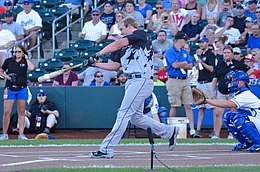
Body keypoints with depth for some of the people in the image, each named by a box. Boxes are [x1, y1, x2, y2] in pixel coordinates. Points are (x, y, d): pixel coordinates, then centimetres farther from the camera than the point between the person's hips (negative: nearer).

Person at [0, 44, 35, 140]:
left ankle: (21, 134, 9)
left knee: (21, 112, 4)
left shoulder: (25, 62, 5)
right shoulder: (8, 61, 7)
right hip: (10, 89, 0)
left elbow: (31, 68, -16)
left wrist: (26, 58, -4)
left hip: (22, 89, 0)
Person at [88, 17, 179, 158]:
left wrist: (98, 54, -18)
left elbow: (118, 44, -16)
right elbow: (115, 66, 23)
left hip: (141, 80, -10)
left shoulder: (141, 34, -3)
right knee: (136, 117, 14)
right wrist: (95, 64, 16)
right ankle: (169, 131, 28)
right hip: (131, 81, 10)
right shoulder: (128, 47, 23)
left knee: (123, 114, -12)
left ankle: (106, 149, -15)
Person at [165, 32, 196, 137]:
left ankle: (192, 129, -6)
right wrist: (185, 63, 2)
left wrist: (180, 65, -7)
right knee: (174, 106, -2)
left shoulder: (185, 53, 17)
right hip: (174, 81, -6)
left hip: (185, 81, 6)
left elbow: (190, 66, 10)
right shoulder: (170, 52, -3)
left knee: (188, 106, -1)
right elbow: (175, 65, -15)